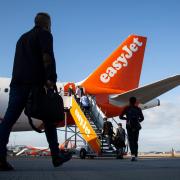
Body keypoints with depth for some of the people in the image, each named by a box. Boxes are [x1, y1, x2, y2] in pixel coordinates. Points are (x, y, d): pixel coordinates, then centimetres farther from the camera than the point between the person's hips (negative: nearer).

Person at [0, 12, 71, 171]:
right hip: (35, 83, -6)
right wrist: (51, 78, -20)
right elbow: (47, 57, -11)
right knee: (48, 119, 6)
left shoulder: (23, 37, 30)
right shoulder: (45, 34, 6)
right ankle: (56, 155, 11)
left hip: (18, 83, 6)